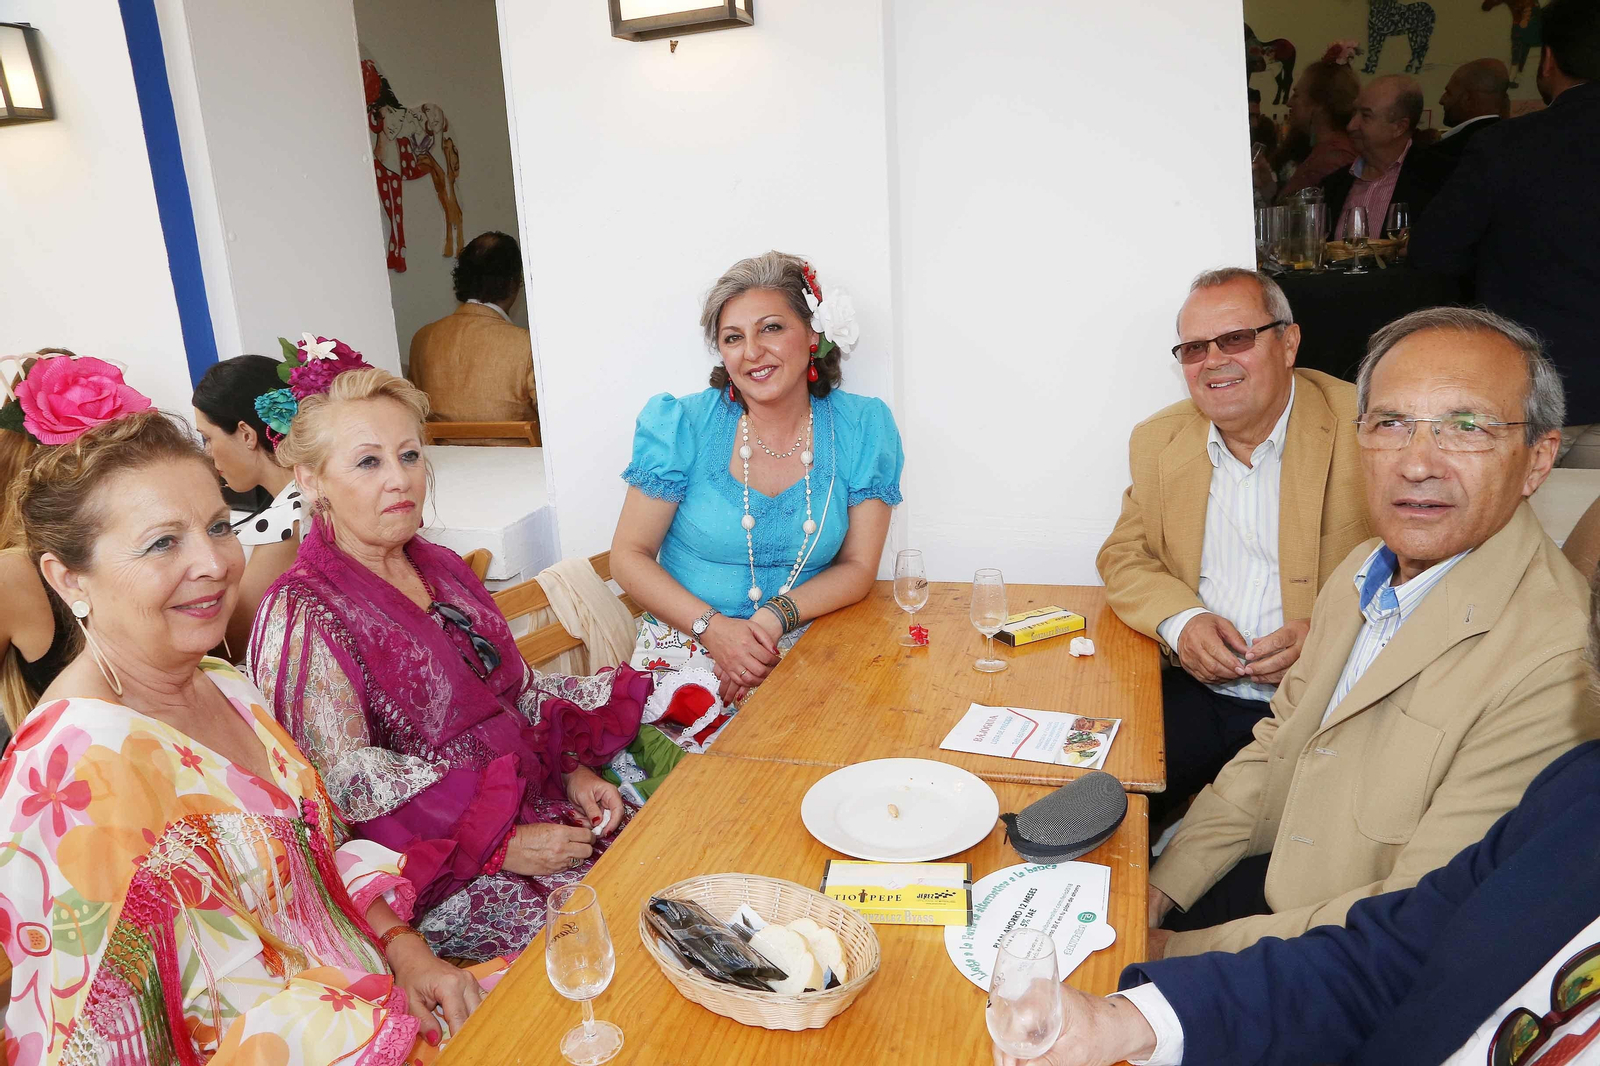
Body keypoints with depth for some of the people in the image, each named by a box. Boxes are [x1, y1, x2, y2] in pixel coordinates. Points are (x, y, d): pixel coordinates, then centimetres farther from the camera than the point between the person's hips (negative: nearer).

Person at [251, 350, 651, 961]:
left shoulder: (442, 568, 10)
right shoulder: (302, 617, -13)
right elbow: (349, 791, -16)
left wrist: (573, 770, -1)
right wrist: (498, 846, -18)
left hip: (538, 807, 7)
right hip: (441, 876, -7)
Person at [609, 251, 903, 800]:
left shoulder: (861, 429, 1)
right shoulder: (683, 426, -4)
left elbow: (858, 567, 2)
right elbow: (629, 555, 0)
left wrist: (774, 617, -16)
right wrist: (713, 628, -15)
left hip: (803, 653, 2)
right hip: (687, 649, -2)